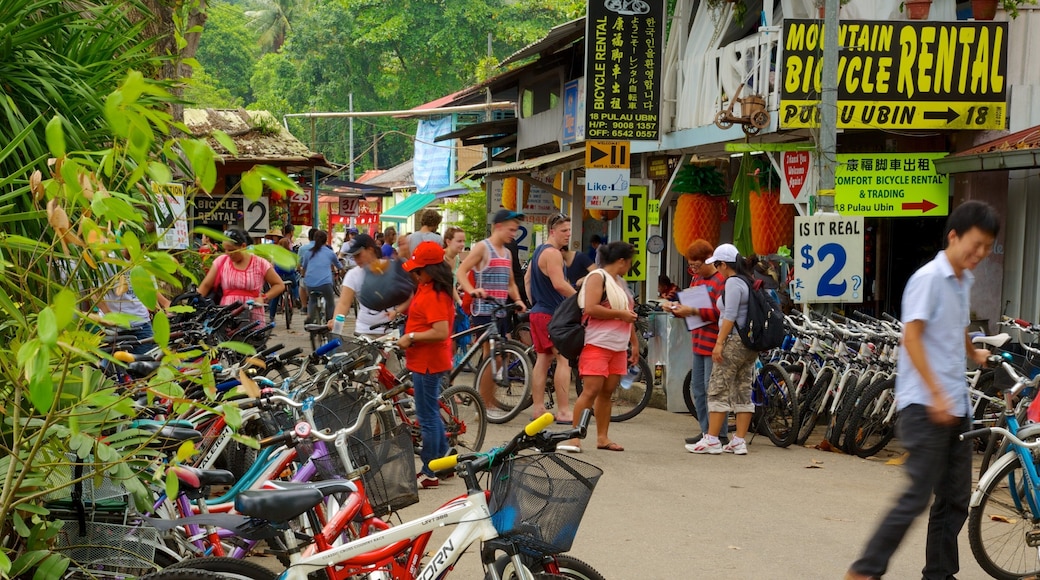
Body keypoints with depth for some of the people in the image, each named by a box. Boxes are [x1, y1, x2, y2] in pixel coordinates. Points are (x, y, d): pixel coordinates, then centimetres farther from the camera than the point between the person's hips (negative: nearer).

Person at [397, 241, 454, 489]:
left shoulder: (434, 296, -23)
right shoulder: (426, 288, 8)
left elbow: (441, 332, -32)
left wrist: (410, 337, -23)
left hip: (428, 363, -11)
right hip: (425, 361, 11)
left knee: (427, 418, -1)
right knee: (431, 413, 20)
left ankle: (430, 473, 8)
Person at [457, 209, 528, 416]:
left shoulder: (507, 253, 19)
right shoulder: (482, 248, -4)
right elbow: (461, 272, -12)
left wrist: (517, 300, 5)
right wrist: (472, 290, -29)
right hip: (484, 311, -8)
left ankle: (491, 403, 17)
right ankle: (484, 406, -4)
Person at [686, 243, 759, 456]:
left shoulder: (733, 282, -12)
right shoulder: (748, 281, 15)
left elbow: (730, 316, -19)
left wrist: (719, 343, -19)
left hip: (734, 342, -10)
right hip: (751, 343, 10)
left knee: (718, 390, -5)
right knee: (743, 391, 8)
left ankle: (711, 440, -4)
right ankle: (739, 441, 9)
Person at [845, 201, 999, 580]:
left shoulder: (964, 281, 15)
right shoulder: (929, 278, -11)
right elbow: (911, 338, -18)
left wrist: (974, 354, 24)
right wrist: (936, 394, -21)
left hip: (955, 406, 9)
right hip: (925, 406, -9)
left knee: (956, 499, 10)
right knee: (918, 496, -10)